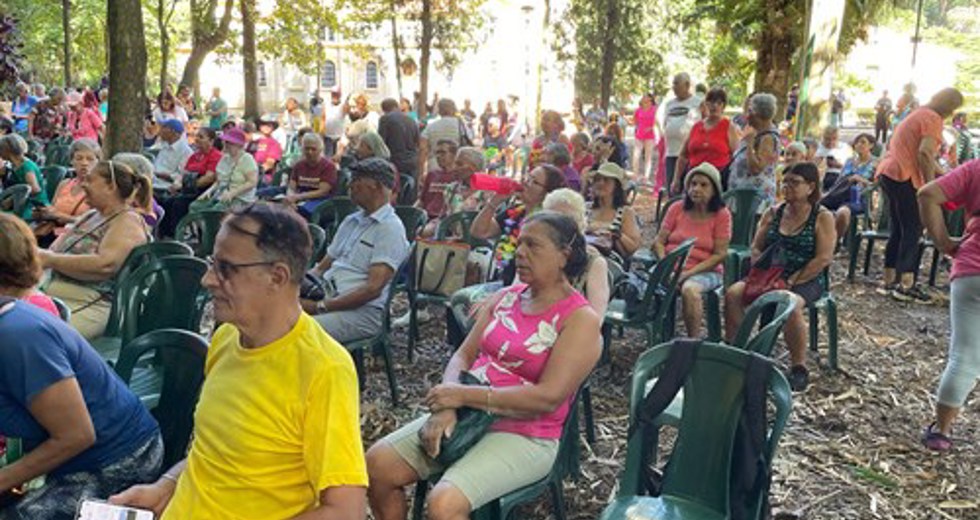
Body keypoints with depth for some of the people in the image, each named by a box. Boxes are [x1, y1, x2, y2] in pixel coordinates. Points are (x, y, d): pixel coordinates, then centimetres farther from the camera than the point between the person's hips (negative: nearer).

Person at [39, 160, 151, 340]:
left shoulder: (128, 221, -5)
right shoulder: (91, 215, 21)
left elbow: (105, 265, -20)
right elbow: (56, 250, 23)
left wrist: (52, 260, -15)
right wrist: (39, 255, 1)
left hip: (88, 304, -8)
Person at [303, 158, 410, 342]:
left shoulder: (390, 228, -7)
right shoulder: (351, 221, 20)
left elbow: (373, 288, -16)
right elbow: (322, 266, 23)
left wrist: (320, 306, -19)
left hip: (364, 309, -8)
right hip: (327, 296, 8)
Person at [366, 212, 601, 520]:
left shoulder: (581, 319, -11)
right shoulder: (506, 297, 10)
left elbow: (549, 397, -20)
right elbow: (464, 355, 8)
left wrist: (464, 395, -19)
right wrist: (446, 405, -13)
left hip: (525, 436, -6)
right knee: (377, 464, -7)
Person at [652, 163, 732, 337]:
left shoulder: (722, 215, 1)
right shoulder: (677, 209, 11)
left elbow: (720, 255, -4)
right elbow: (659, 241, 8)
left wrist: (689, 273, -15)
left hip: (705, 271, -3)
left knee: (690, 289, -37)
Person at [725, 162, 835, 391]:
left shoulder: (822, 217, -2)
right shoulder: (773, 213, 12)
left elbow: (824, 258, -11)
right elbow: (756, 248, 12)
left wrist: (791, 281, -17)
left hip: (806, 281, -4)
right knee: (733, 293, -22)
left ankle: (799, 367, -16)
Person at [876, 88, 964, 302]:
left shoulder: (919, 114, 23)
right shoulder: (933, 118, -7)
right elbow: (925, 154, -19)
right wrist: (931, 185, -16)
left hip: (888, 172, 10)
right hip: (904, 177, -10)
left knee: (898, 230, 12)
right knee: (913, 231, -7)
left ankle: (890, 281, 14)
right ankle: (906, 285, -9)